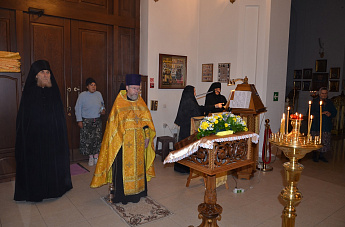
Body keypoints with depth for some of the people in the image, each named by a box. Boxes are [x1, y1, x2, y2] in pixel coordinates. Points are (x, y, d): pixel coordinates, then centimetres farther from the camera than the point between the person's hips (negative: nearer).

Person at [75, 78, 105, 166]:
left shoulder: (99, 94, 7)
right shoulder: (82, 95, -4)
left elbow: (102, 104, 21)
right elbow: (78, 108, -1)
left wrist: (103, 110, -1)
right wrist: (79, 120, -5)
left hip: (97, 120, 3)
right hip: (86, 121, -3)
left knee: (97, 138, 1)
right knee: (87, 139, -1)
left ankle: (96, 156, 15)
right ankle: (90, 157, 16)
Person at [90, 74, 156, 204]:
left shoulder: (141, 103, 8)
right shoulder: (119, 104, -5)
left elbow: (146, 121, 10)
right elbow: (113, 124, -5)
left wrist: (147, 137, 2)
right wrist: (117, 142, -10)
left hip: (139, 143, 4)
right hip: (123, 143, -4)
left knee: (138, 165, 12)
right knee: (122, 167, 0)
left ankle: (137, 191, 26)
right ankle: (121, 193, 15)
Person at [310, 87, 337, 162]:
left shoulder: (329, 102, 15)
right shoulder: (314, 102, 3)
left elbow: (334, 112, 14)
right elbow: (311, 112, -6)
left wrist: (330, 114, -9)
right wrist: (322, 113, -17)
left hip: (327, 125, 3)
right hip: (316, 125, -3)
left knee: (325, 142, 2)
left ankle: (322, 155, 15)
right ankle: (315, 155, 11)